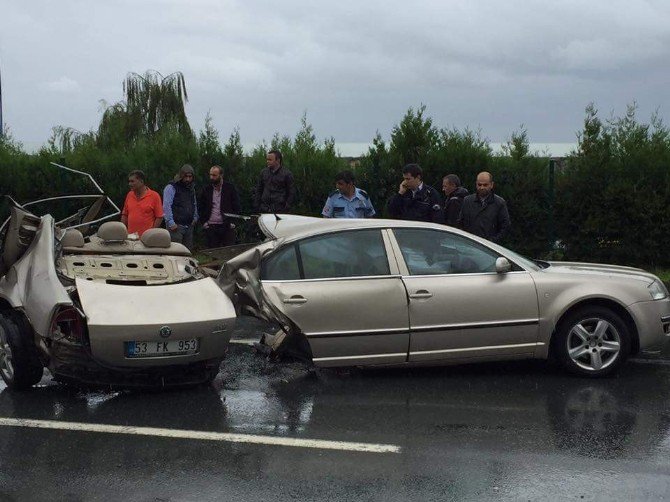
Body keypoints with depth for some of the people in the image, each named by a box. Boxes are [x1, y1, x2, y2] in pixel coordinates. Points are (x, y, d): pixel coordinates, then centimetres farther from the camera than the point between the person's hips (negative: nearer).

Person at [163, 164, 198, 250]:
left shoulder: (191, 188, 17)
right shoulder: (171, 188, -8)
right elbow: (166, 206, -13)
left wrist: (195, 218, 18)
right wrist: (171, 223, -18)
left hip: (189, 226, 7)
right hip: (176, 226, -7)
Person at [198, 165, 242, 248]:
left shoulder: (230, 188, 3)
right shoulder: (206, 190, 9)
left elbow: (237, 207, 3)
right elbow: (200, 208, 15)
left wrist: (233, 221, -6)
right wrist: (203, 222, 4)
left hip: (227, 226, -2)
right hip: (211, 227, 2)